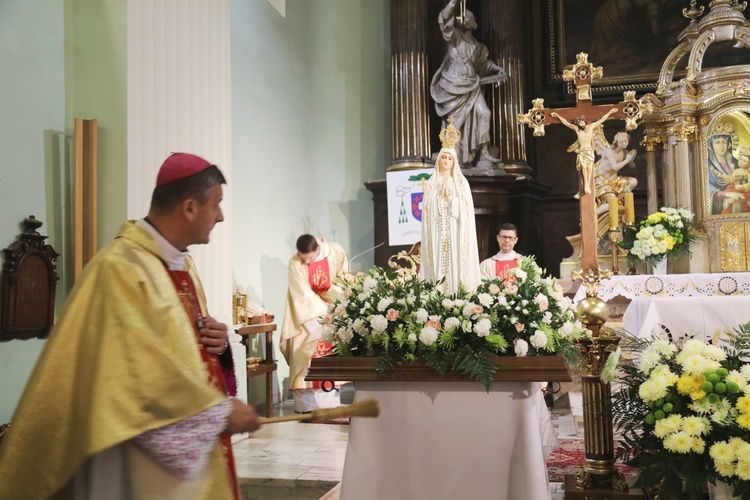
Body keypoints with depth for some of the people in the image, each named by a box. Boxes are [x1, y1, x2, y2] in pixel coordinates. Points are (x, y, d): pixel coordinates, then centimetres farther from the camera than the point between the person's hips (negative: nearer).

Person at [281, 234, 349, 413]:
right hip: (307, 309, -2)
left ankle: (330, 402, 2)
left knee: (331, 348, -3)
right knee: (307, 349, -14)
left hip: (331, 306, 2)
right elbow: (305, 295, -20)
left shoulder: (336, 252, -16)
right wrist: (324, 314, -23)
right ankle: (307, 403, -12)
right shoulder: (295, 264, -22)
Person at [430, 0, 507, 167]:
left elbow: (485, 62, 30)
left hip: (471, 85, 5)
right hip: (454, 85, -5)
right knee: (456, 121, -2)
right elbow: (445, 19, -18)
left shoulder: (476, 45, 18)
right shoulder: (454, 36, 1)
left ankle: (483, 152, -8)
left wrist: (498, 70, 16)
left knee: (483, 113, -9)